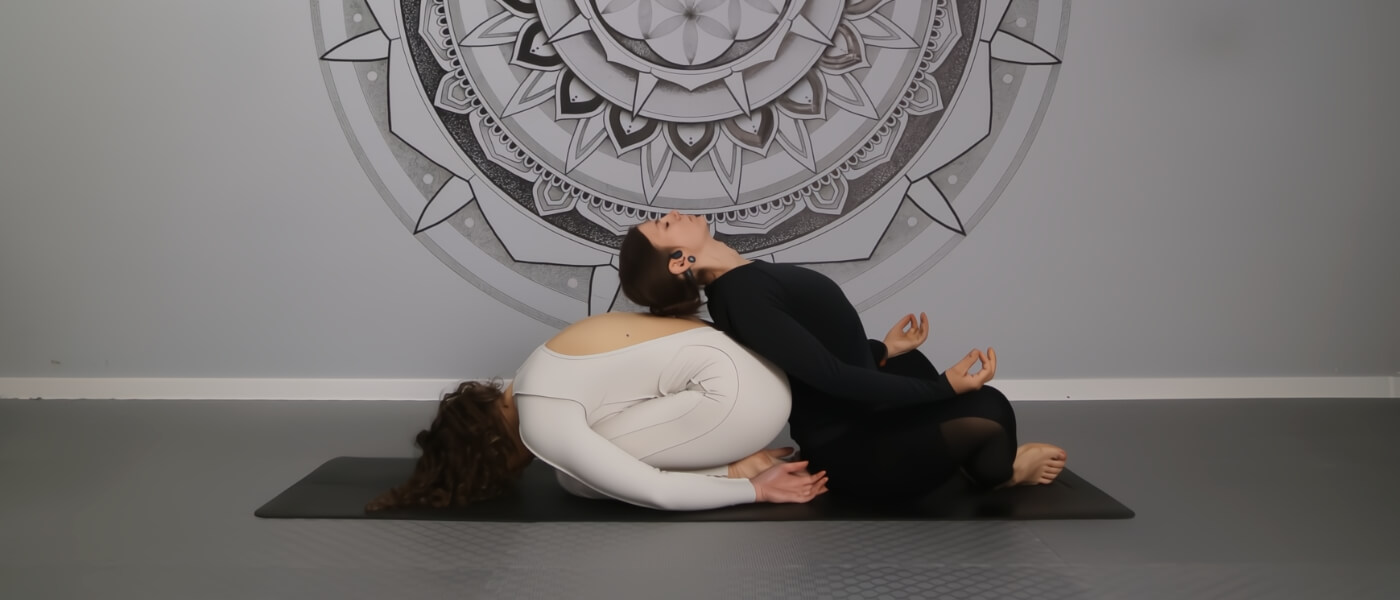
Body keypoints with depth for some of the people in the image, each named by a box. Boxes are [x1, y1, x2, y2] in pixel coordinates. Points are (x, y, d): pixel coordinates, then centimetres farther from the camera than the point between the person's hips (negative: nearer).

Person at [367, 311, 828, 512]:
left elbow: (651, 491, -17)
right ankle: (734, 462, 9)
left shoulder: (542, 424, -13)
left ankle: (736, 469, -2)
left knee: (578, 476, -7)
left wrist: (755, 489, -8)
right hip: (745, 369, 9)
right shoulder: (539, 377, 15)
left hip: (740, 394, -9)